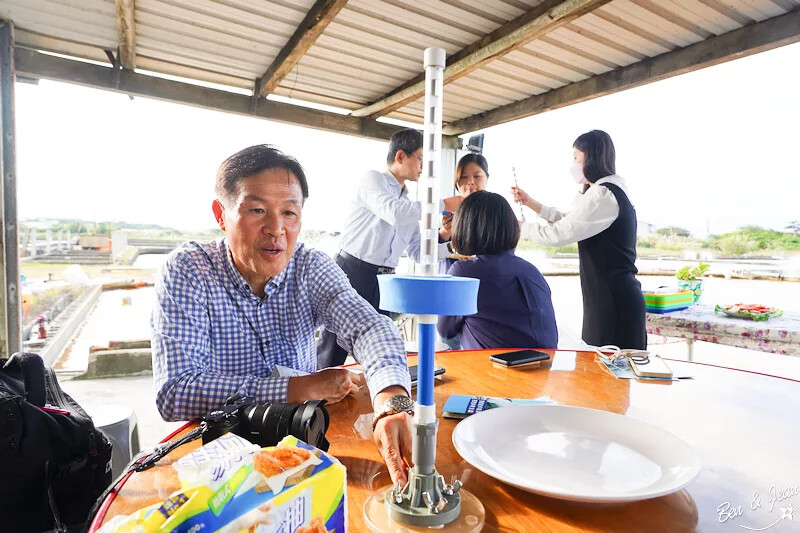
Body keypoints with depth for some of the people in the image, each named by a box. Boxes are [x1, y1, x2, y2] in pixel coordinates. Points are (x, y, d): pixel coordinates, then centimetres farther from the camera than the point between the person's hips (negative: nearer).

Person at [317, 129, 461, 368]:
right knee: (334, 351, 0)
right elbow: (394, 212, -21)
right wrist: (443, 204, -14)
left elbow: (419, 252, 13)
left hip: (384, 281, 7)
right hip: (352, 272, -6)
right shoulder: (373, 179, -1)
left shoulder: (410, 204, 16)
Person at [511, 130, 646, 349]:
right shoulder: (610, 191, 17)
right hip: (608, 297, 10)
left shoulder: (604, 195, -16)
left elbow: (560, 233, -20)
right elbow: (570, 221, 21)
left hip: (613, 301, -10)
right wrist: (531, 203, 19)